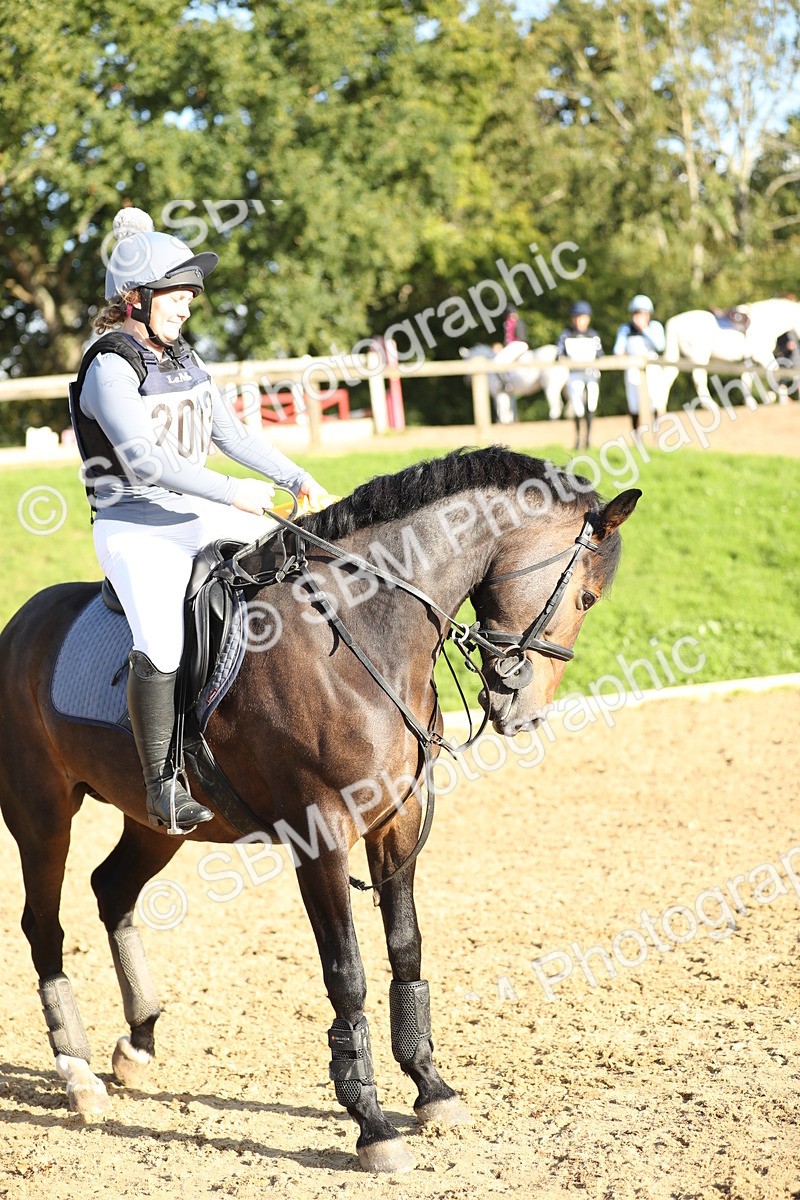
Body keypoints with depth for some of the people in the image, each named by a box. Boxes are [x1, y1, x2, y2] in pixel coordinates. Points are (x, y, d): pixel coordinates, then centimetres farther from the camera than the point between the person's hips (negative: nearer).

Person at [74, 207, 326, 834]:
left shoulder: (183, 358, 12)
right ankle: (163, 783, -20)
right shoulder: (110, 369, -14)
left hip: (199, 513, 8)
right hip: (134, 526, -8)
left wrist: (298, 479, 10)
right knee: (160, 646, -30)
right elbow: (144, 458, -25)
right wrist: (233, 493, -29)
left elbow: (230, 431, 19)